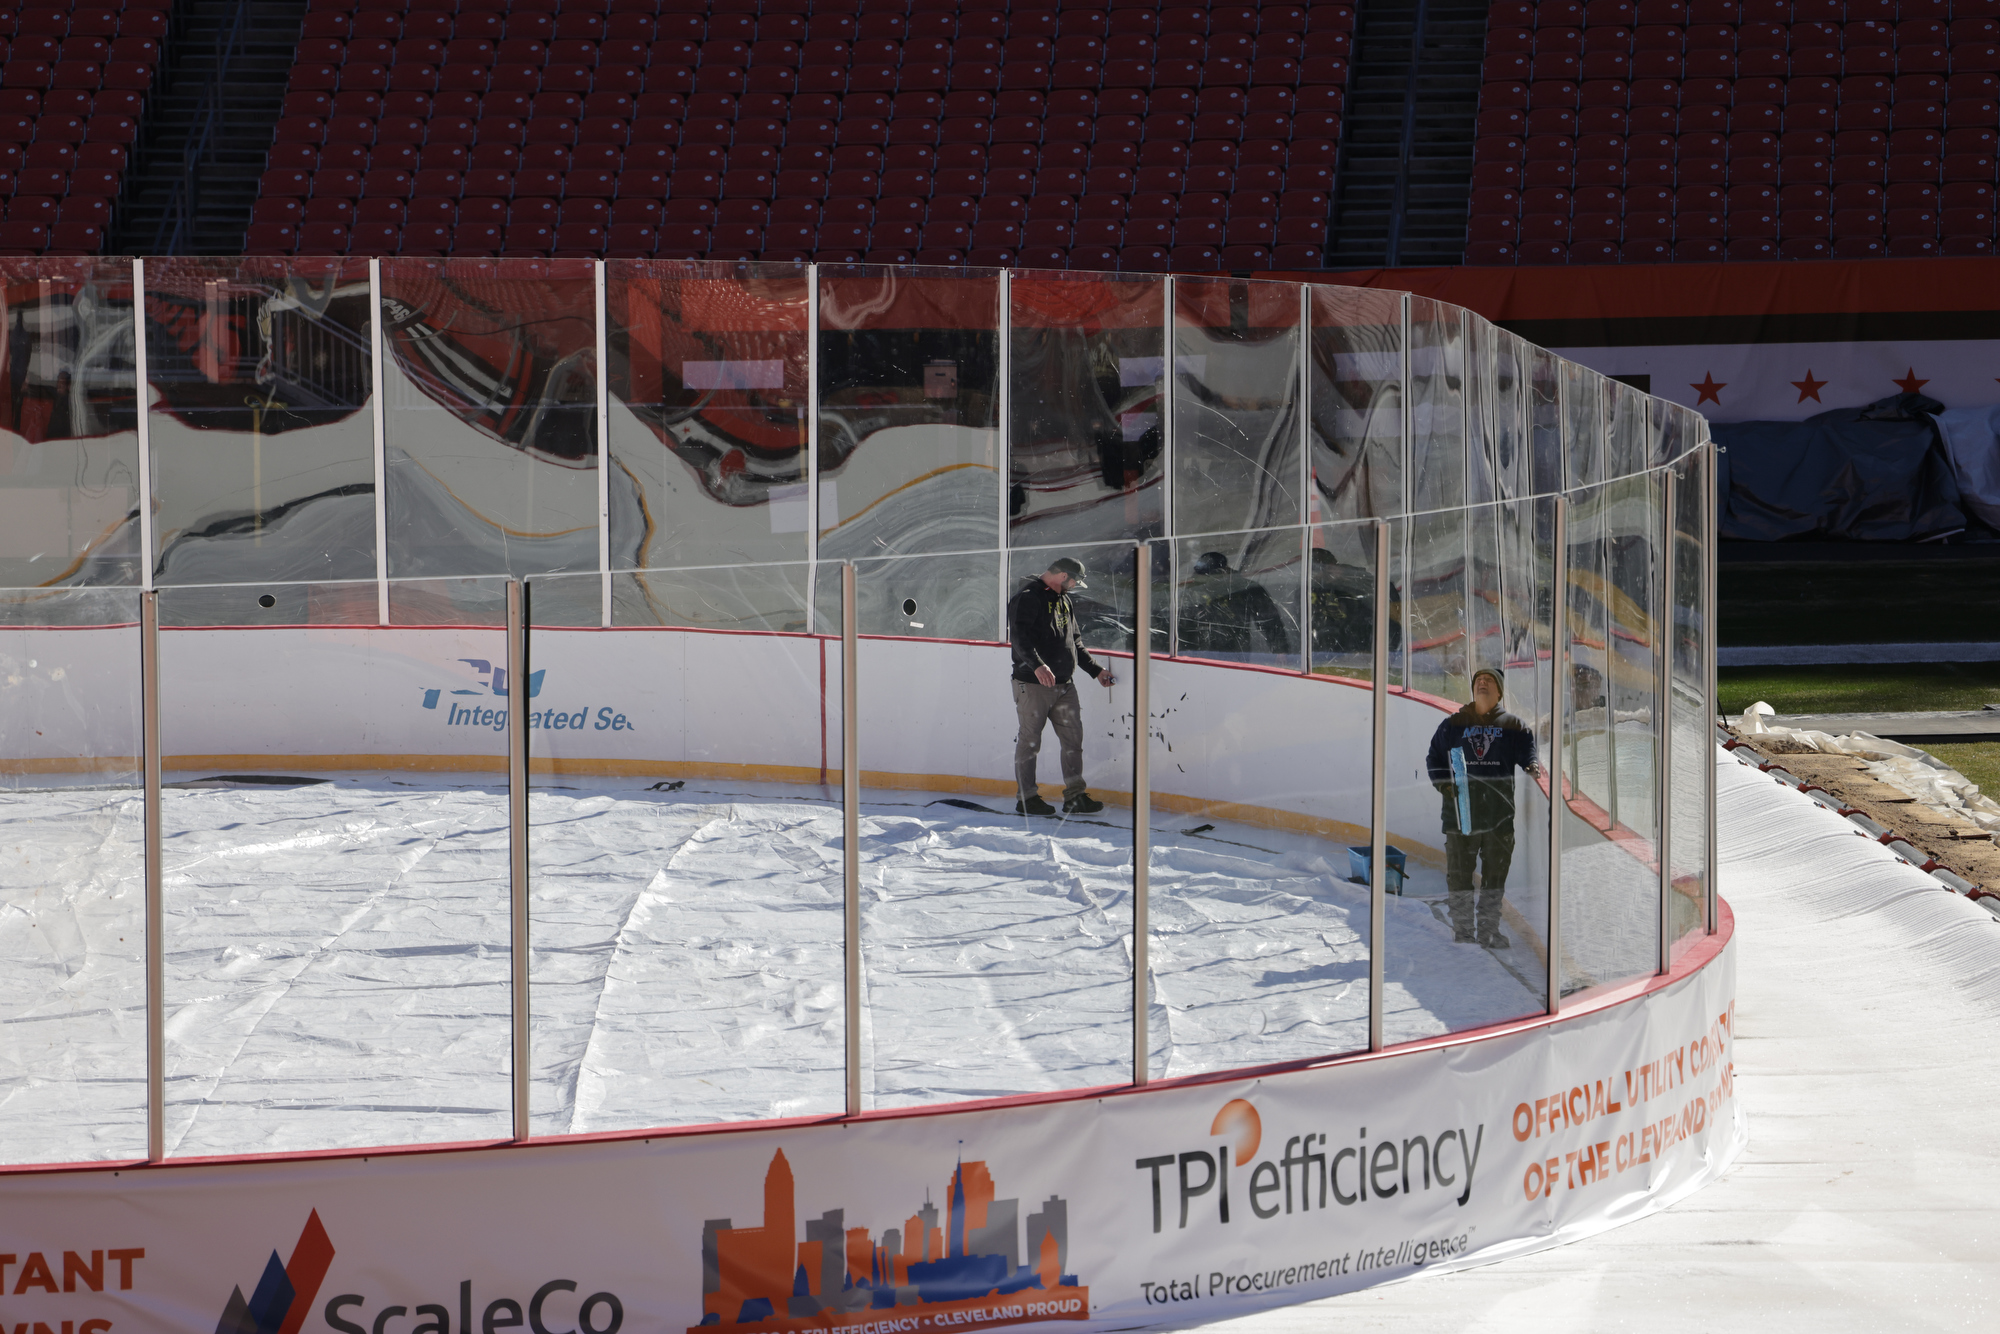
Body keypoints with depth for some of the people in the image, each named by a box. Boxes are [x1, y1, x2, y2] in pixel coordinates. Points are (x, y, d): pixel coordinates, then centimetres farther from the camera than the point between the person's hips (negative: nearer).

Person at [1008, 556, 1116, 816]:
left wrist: (1095, 670, 26)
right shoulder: (1028, 598, -10)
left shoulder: (1064, 601, 19)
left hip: (1064, 684, 8)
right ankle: (1026, 797, 7)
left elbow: (1075, 642, 28)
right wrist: (1037, 665, -36)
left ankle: (1074, 796, 8)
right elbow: (1019, 636, -24)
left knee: (1073, 737, 4)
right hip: (1033, 684, -8)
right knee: (1029, 740, -1)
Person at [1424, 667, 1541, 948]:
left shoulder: (1513, 726, 9)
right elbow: (1435, 757, 15)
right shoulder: (1453, 725, 10)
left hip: (1499, 811, 0)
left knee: (1495, 872, 4)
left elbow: (1527, 750, 5)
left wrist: (1532, 765, -18)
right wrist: (1442, 783, -2)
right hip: (1461, 809, 0)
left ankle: (1489, 930, 12)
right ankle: (1463, 930, 6)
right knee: (1459, 872, -1)